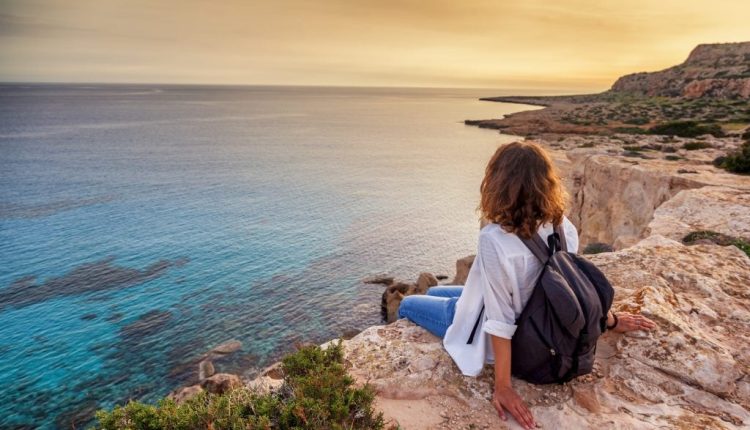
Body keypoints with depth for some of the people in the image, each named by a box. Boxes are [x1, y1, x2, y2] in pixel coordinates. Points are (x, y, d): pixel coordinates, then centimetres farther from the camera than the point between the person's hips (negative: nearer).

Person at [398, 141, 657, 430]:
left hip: (484, 332, -6)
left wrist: (503, 386, -21)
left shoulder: (494, 239, -36)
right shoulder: (562, 226, -15)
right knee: (434, 292, 28)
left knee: (407, 305, 18)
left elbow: (501, 320, -31)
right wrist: (610, 320, 15)